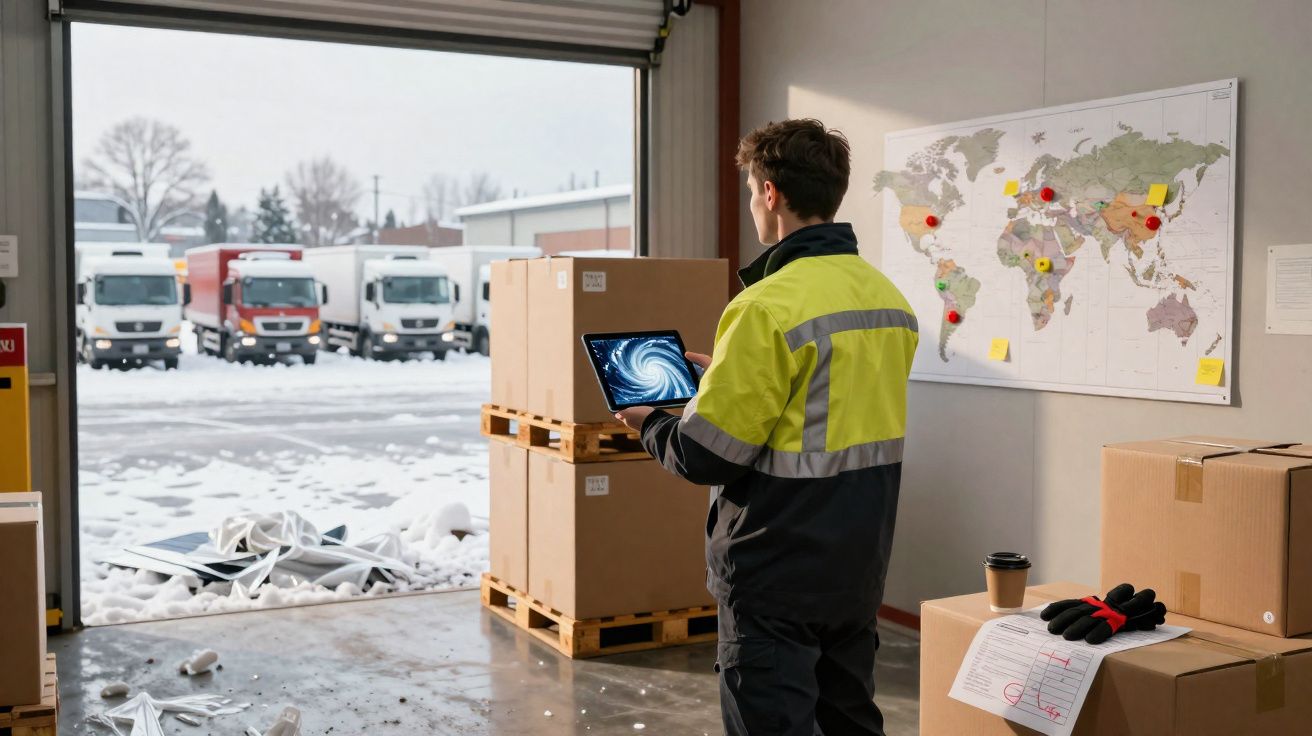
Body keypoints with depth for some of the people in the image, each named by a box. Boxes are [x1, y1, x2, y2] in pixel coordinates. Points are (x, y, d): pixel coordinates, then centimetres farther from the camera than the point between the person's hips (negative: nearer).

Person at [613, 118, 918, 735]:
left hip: (780, 575, -8)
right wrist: (729, 377, 18)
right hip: (861, 565, 8)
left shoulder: (770, 307, -21)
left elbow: (705, 457, -20)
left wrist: (649, 424, 1)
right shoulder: (889, 297, 4)